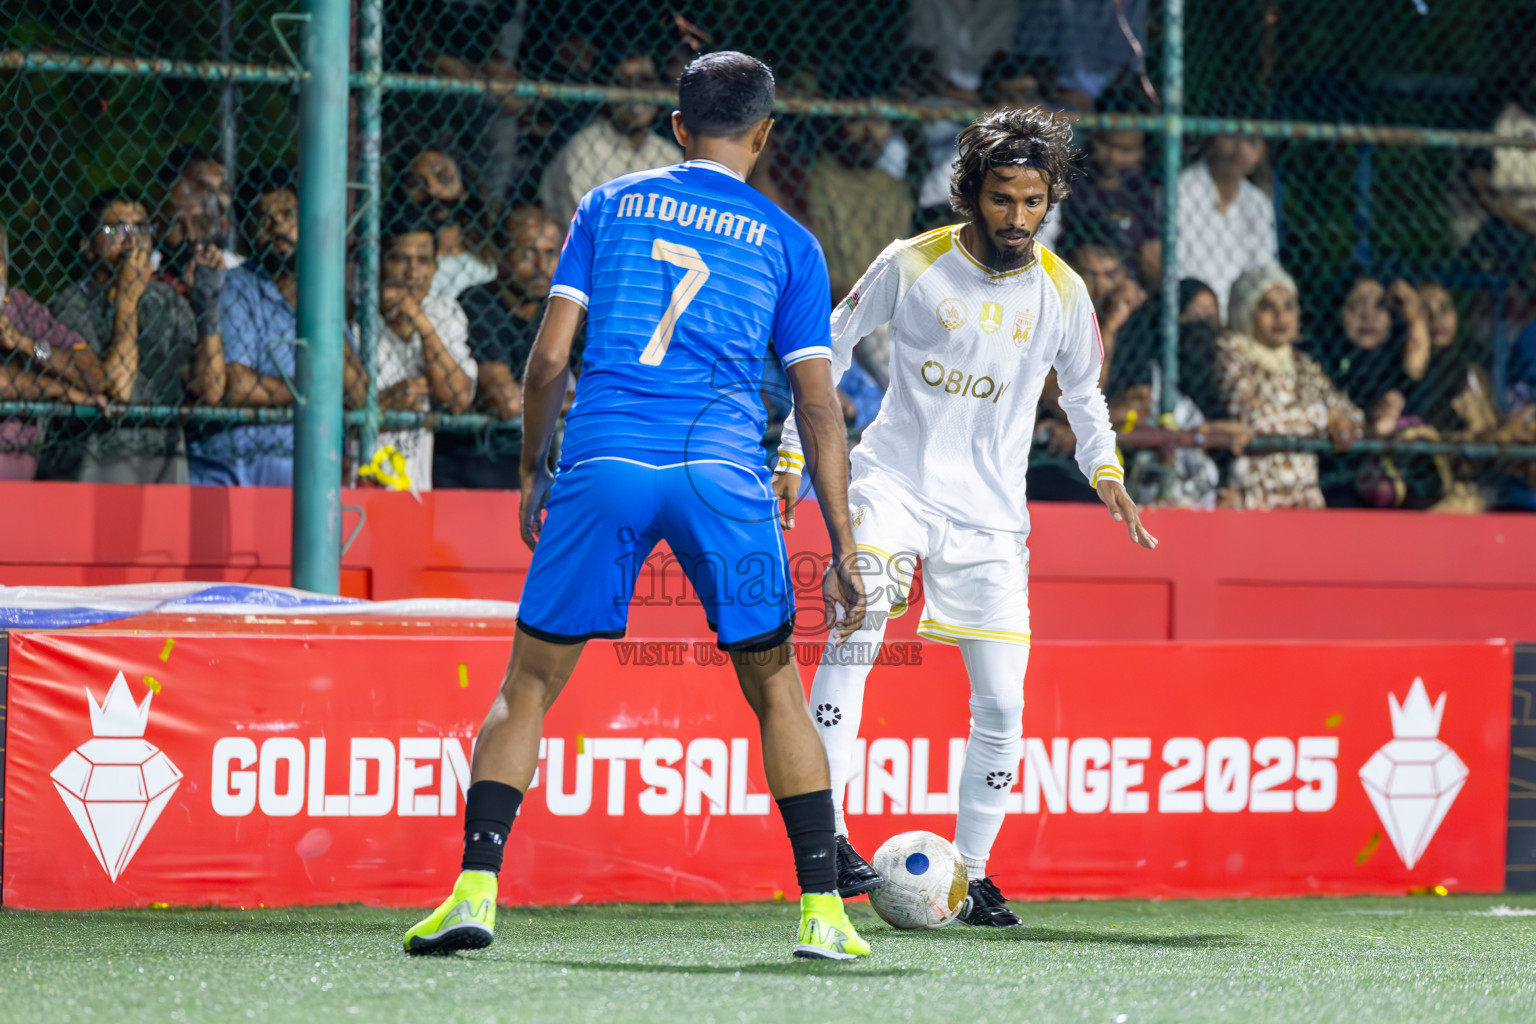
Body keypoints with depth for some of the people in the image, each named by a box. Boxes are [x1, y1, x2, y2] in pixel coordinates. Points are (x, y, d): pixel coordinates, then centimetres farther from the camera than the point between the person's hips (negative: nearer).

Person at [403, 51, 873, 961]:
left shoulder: (609, 205, 16)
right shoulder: (788, 242, 14)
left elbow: (549, 358, 10)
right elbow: (820, 408, 9)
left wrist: (535, 471, 23)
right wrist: (843, 549, 11)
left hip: (604, 466, 0)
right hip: (724, 474, 0)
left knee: (530, 683, 9)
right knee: (777, 690, 13)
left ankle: (475, 890, -3)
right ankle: (823, 911, 9)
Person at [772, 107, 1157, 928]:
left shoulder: (1062, 292, 2)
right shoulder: (911, 265, -5)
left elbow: (1082, 391, 20)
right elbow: (829, 350, 8)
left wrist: (1104, 469, 5)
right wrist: (792, 453, 8)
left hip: (990, 514, 3)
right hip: (893, 483, -3)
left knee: (1002, 707, 0)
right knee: (854, 628, -28)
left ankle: (970, 874, 16)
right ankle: (826, 836, -30)